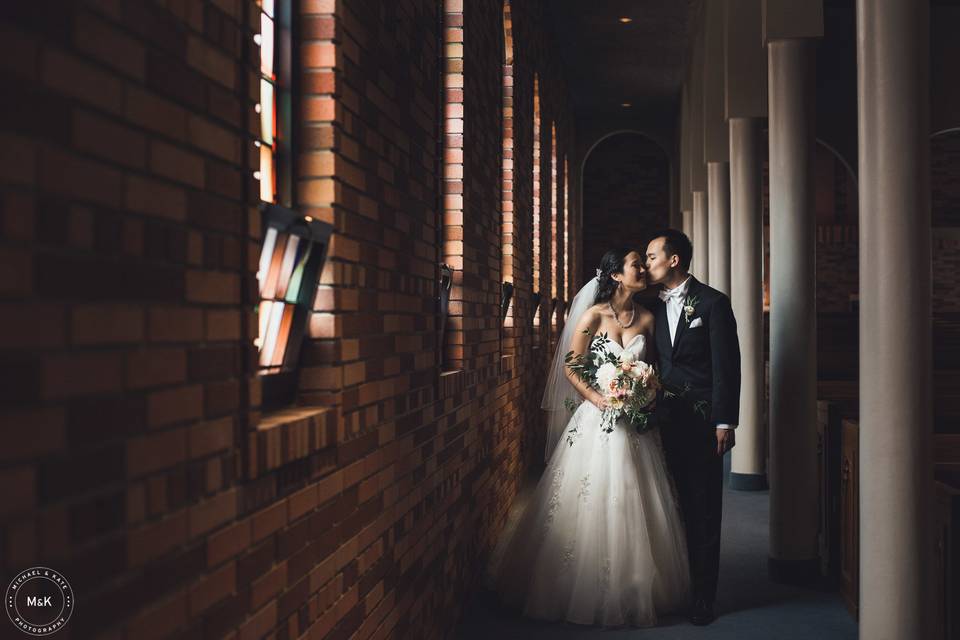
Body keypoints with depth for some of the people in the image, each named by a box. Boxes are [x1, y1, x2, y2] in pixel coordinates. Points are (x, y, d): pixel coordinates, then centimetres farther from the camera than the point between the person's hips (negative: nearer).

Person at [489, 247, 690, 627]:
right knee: (590, 504, 0)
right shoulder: (593, 316, -5)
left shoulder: (646, 318, 7)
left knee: (634, 508, 7)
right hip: (597, 421, -3)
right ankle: (587, 591, 15)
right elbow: (570, 368, -4)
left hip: (635, 424, 4)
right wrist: (597, 398, -16)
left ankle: (633, 592, 22)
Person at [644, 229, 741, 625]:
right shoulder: (654, 307, 12)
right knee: (673, 507, 6)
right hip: (665, 420, 4)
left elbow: (727, 366, -6)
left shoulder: (713, 303, -3)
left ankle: (702, 596, 11)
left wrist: (725, 422, -10)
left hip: (702, 422, -4)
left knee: (703, 511, 2)